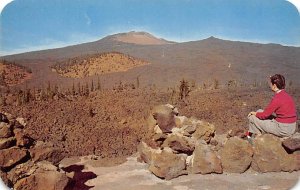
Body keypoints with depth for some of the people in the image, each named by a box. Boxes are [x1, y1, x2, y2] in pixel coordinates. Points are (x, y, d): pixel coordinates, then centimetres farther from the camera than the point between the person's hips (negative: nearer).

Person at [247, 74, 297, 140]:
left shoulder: (277, 99, -22)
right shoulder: (286, 95, 6)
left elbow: (264, 115, -15)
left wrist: (255, 113, 4)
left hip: (283, 130, -9)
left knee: (252, 117, -2)